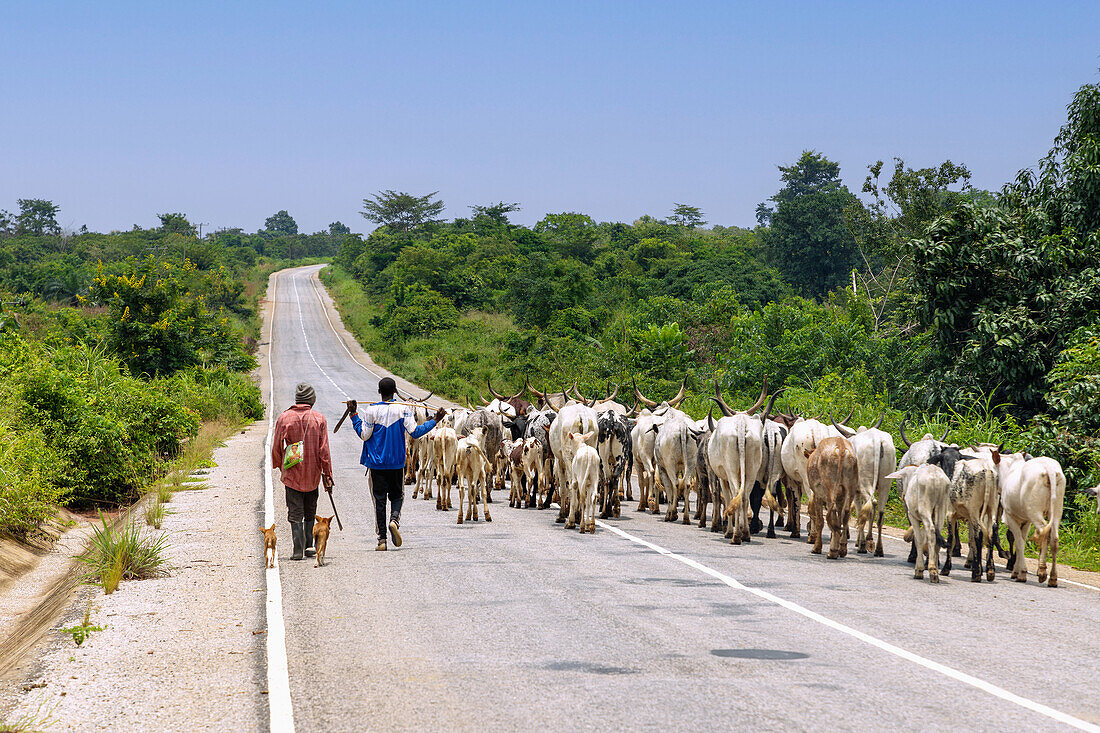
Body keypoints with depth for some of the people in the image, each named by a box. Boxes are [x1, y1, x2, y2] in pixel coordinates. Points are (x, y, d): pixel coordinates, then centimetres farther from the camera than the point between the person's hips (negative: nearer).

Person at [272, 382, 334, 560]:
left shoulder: (284, 418, -5)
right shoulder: (319, 419, -4)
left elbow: (276, 447, 0)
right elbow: (324, 450, -5)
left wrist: (278, 466, 18)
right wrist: (327, 476, -1)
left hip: (291, 474, -1)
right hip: (312, 474, 1)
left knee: (295, 514, 2)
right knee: (310, 512, 18)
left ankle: (298, 549, -6)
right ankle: (309, 545, 13)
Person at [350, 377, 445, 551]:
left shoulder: (372, 410, -7)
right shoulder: (403, 409, -5)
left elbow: (364, 435, -3)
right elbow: (414, 432, -8)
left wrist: (354, 415, 4)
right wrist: (434, 421, 1)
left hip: (377, 463, -1)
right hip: (397, 462, 1)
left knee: (379, 499, 5)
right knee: (397, 495, 16)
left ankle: (382, 539, 1)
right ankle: (395, 519, -15)